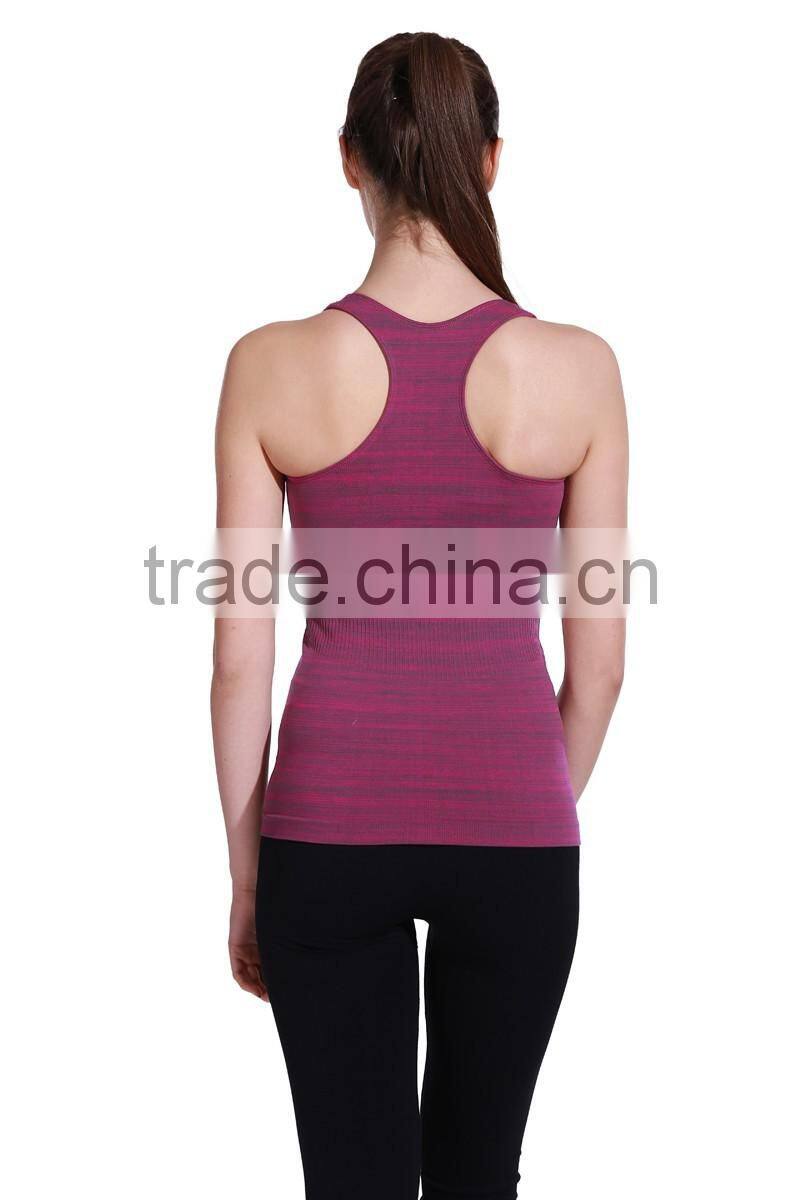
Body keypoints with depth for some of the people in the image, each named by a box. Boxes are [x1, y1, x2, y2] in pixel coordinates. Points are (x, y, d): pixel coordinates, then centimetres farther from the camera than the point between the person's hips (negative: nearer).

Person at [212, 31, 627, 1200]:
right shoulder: (577, 367, -6)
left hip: (331, 821, 0)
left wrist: (245, 870, 7)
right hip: (511, 821, 1)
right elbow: (598, 660, -1)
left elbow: (241, 655, -4)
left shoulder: (272, 365, -7)